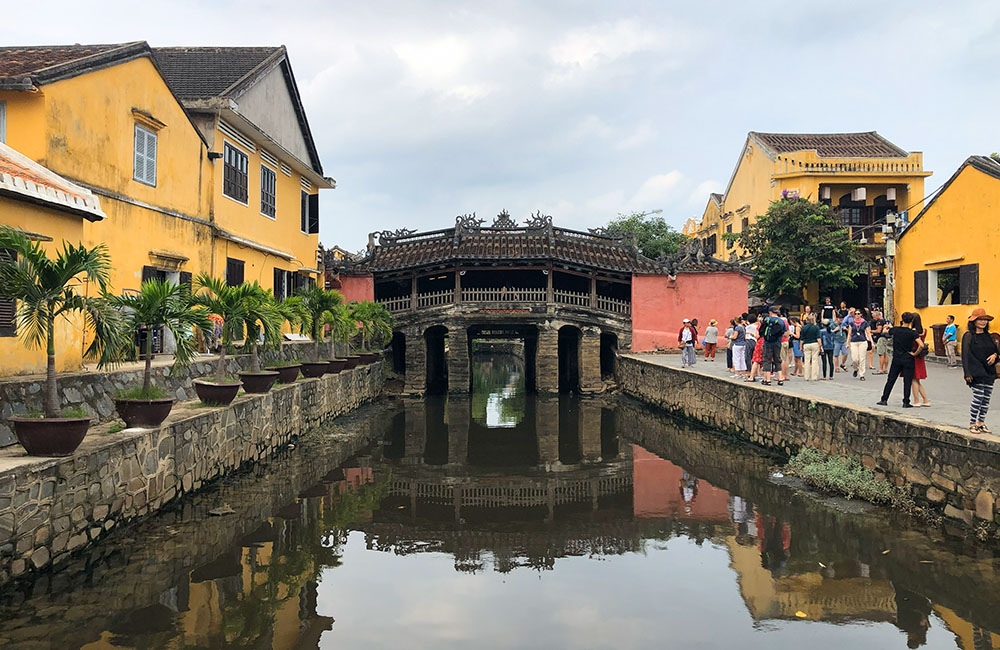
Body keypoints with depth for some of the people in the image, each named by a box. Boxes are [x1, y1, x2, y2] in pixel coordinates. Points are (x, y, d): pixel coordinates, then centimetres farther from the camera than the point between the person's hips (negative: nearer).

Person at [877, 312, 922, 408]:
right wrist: (915, 354, -11)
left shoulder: (895, 330, -4)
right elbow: (921, 345, -24)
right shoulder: (912, 333, -13)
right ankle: (906, 402, 6)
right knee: (907, 382, 4)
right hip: (908, 359, -3)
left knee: (890, 380, 10)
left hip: (896, 359, 3)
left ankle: (884, 400, 12)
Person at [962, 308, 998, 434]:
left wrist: (994, 355, -4)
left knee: (986, 399, 7)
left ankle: (981, 423, 18)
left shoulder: (988, 336, 13)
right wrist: (968, 373, -16)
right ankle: (972, 424, 3)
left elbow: (996, 349, 21)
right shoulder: (969, 336, -6)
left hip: (989, 372, 6)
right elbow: (966, 355, -10)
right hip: (977, 373, -6)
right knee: (978, 399, -8)